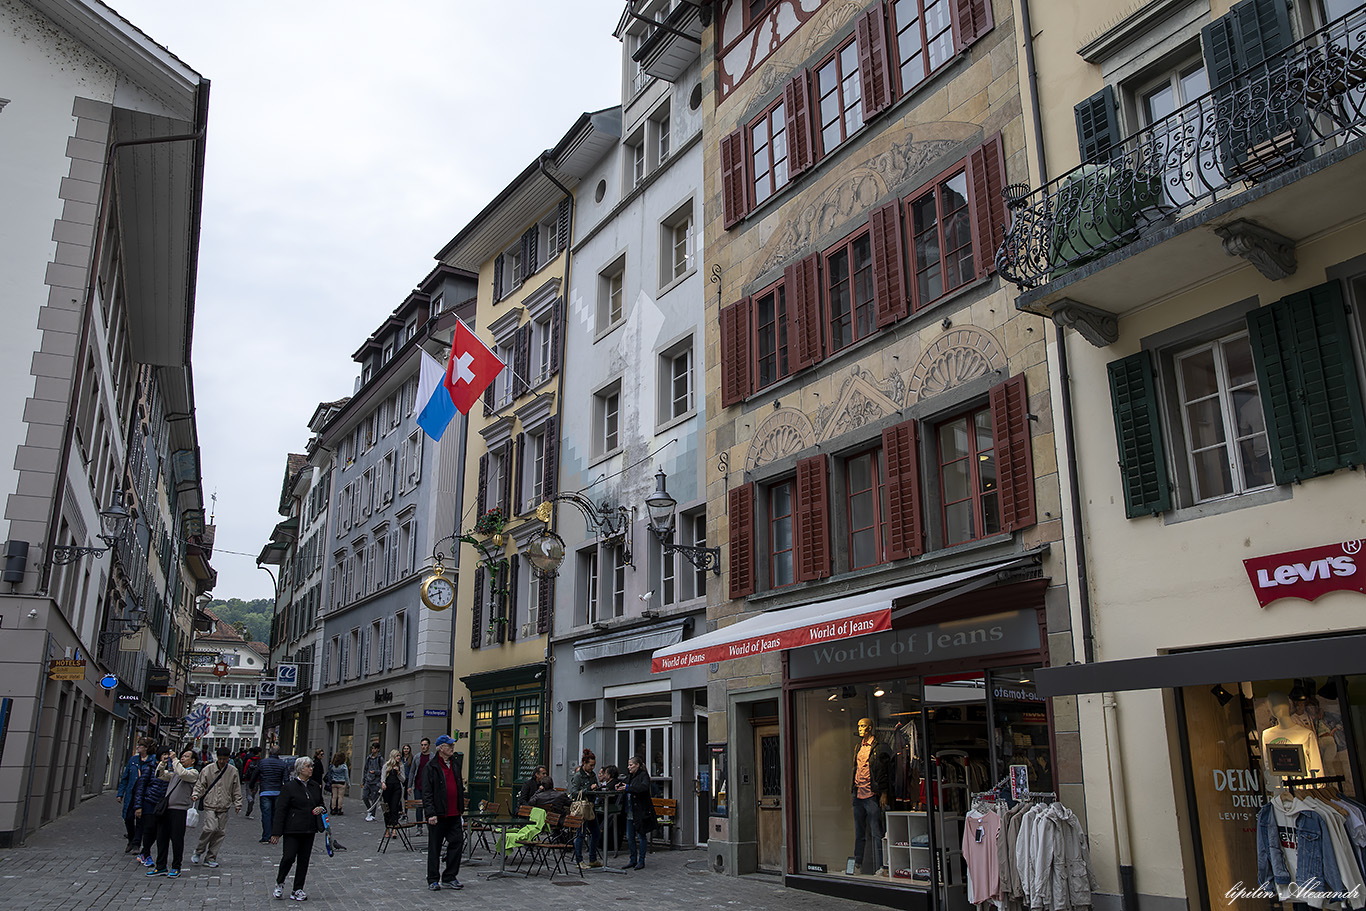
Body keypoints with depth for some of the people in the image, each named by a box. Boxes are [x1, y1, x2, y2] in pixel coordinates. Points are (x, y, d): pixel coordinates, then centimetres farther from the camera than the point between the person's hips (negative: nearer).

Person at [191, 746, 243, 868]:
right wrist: (196, 795, -11)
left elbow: (236, 790, 11)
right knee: (210, 828, -18)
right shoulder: (208, 770, 1)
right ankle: (198, 851, 5)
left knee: (220, 832, 2)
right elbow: (200, 785, 7)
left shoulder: (233, 771, 4)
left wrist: (237, 804, 8)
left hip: (224, 808, 2)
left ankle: (211, 857, 14)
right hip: (210, 806, -2)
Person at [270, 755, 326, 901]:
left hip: (309, 829, 5)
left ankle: (298, 890, 16)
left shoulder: (315, 786, 11)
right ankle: (279, 883, 17)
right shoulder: (289, 786, -6)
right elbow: (280, 810, -8)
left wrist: (320, 809, 0)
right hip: (292, 829, -5)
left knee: (304, 860, 6)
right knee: (289, 857, -10)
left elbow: (320, 803, 25)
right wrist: (276, 833, -11)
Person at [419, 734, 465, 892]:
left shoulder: (455, 766, 14)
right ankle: (433, 880, 14)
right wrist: (431, 813, -18)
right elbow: (427, 793, -11)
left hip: (454, 814, 6)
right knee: (434, 847, 4)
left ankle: (449, 878, 13)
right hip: (438, 815, -6)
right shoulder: (430, 767, -7)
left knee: (457, 843, 2)